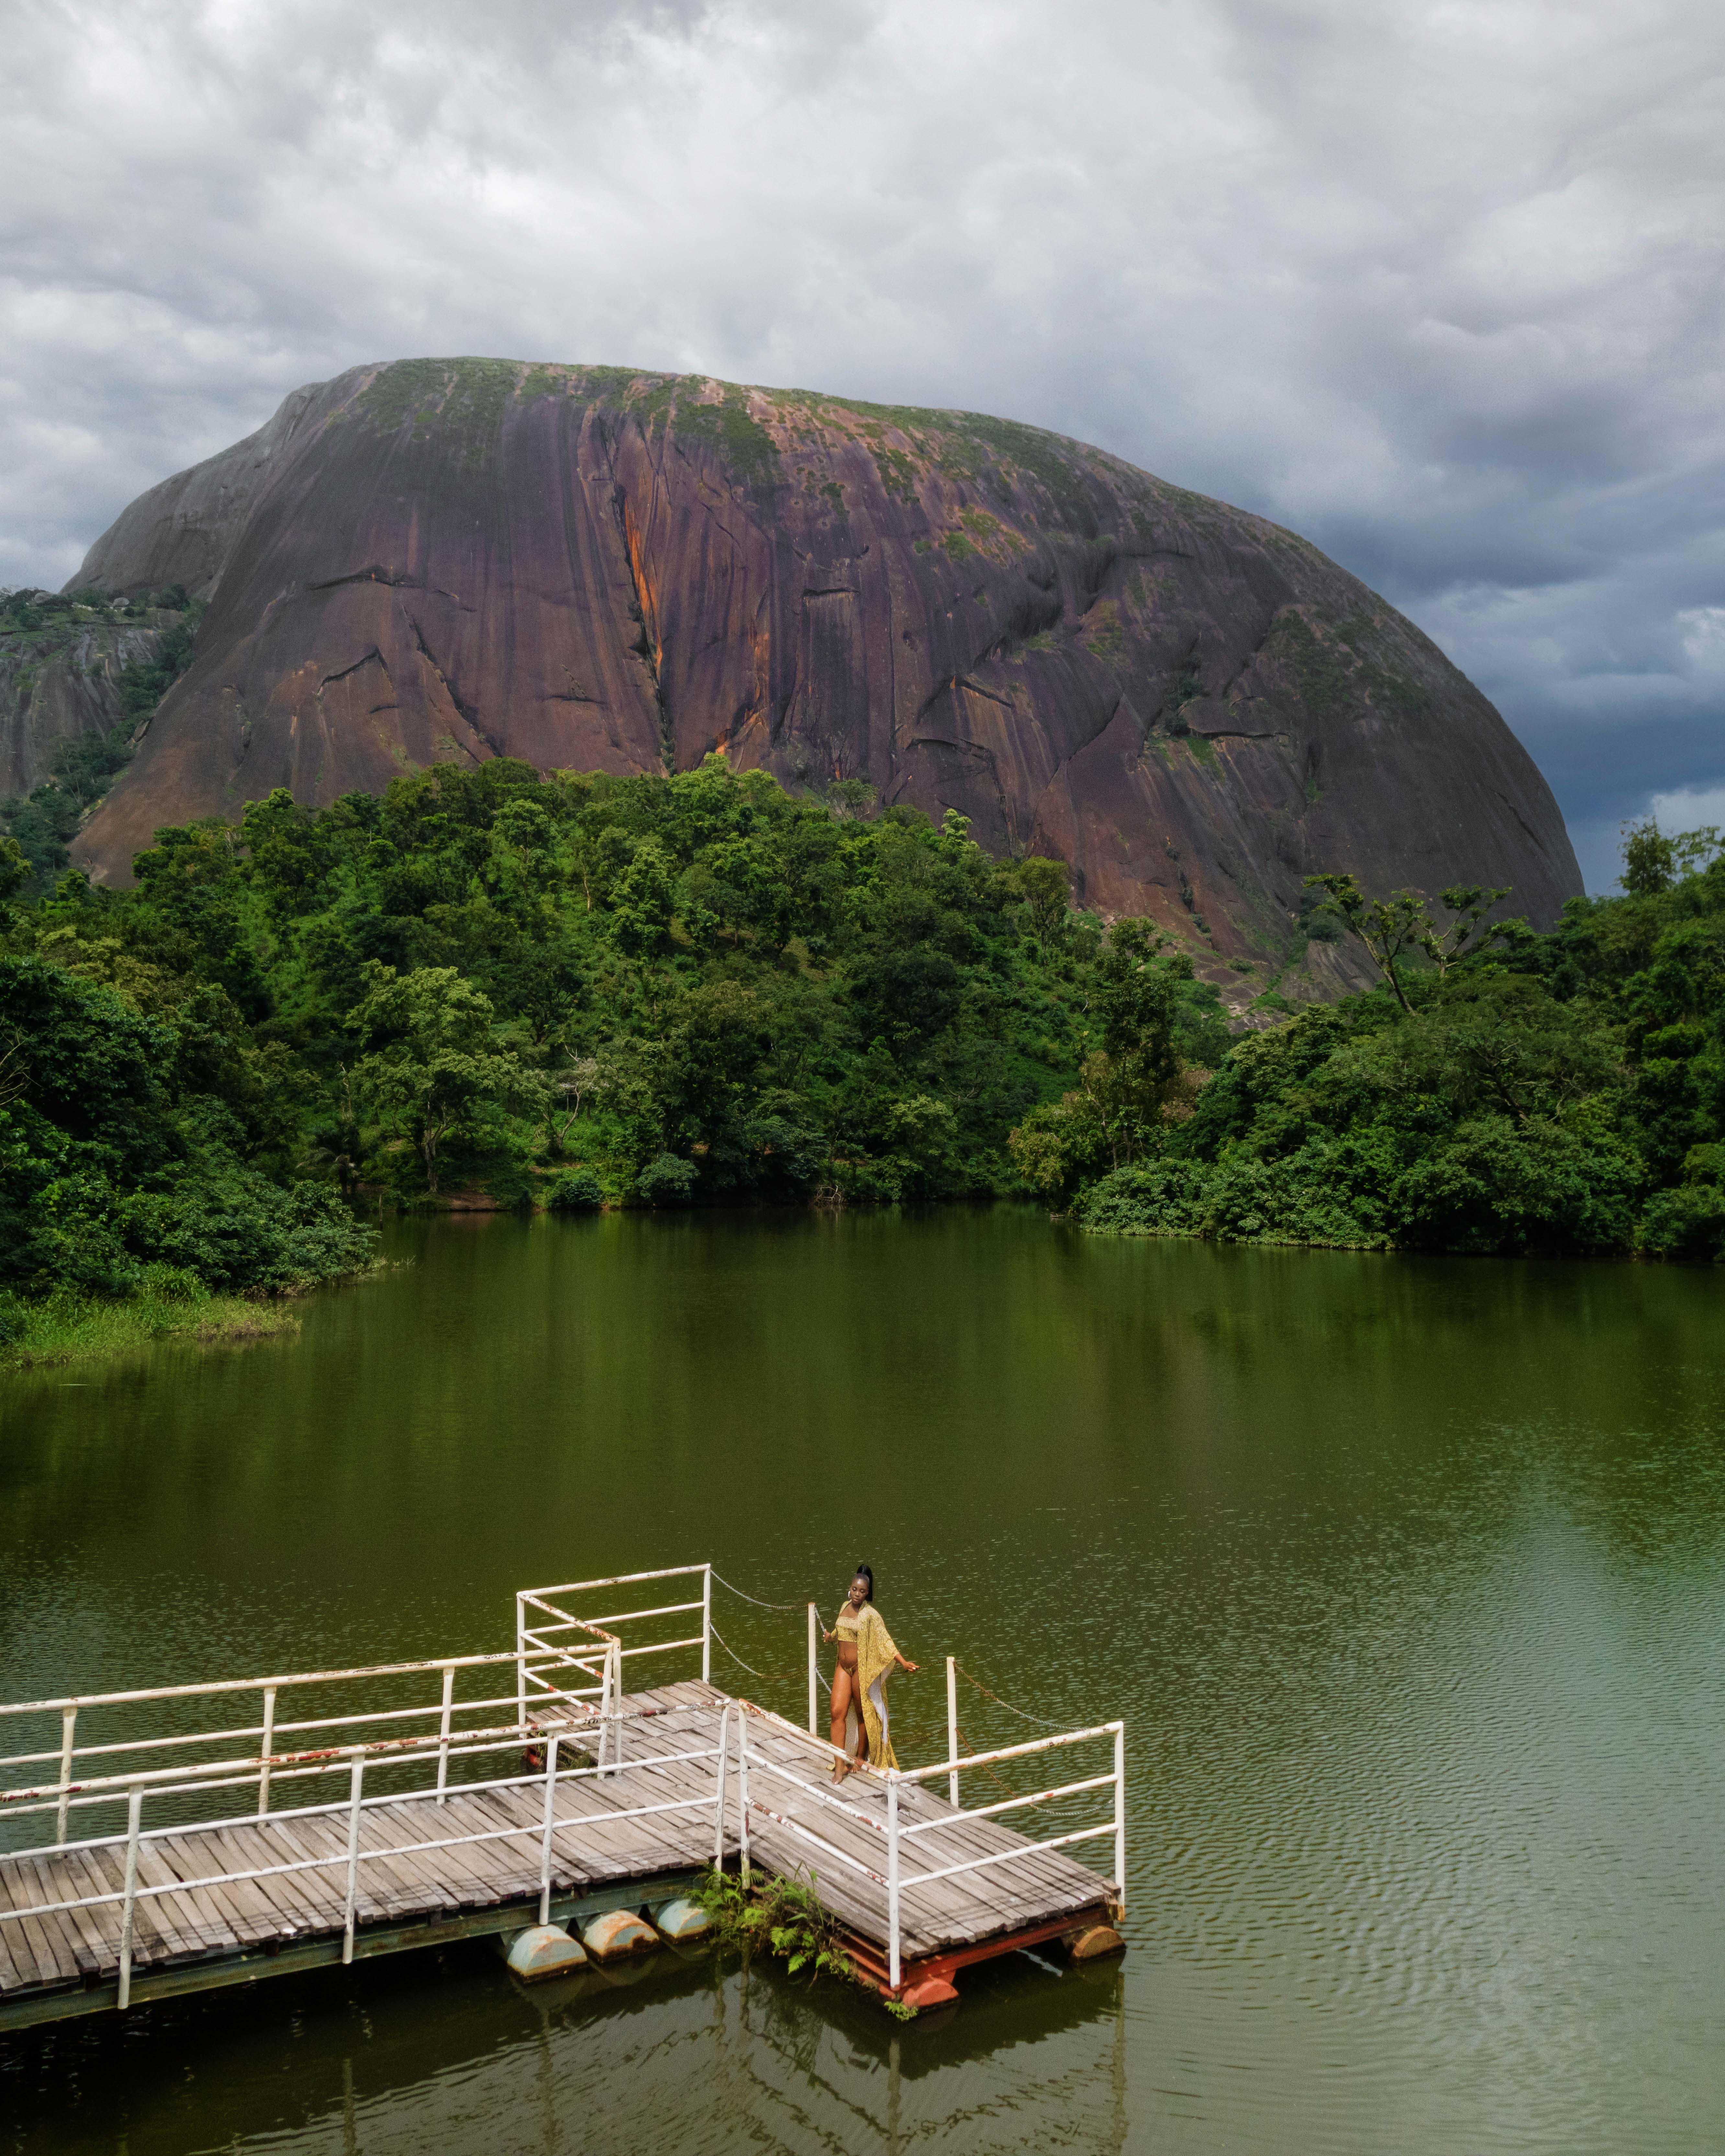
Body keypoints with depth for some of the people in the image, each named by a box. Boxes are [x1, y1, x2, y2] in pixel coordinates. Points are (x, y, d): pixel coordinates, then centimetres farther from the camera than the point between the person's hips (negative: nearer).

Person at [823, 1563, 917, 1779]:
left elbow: (885, 1641, -21)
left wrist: (903, 1662, -33)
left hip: (862, 1670, -5)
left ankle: (860, 1758, 27)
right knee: (838, 1713, -3)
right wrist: (831, 1636, 43)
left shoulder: (871, 1615, -14)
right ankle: (840, 1765, 1)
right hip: (843, 1668, 5)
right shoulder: (846, 1607, 4)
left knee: (863, 1714, 8)